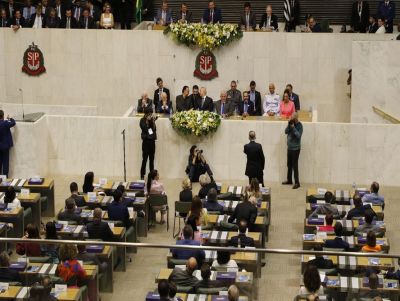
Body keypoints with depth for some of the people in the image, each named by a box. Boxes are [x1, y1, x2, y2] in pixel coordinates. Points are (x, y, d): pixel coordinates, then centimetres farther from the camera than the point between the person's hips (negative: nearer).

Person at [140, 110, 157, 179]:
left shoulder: (152, 120, 10)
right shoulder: (142, 120, -2)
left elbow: (154, 129, 3)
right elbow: (145, 129, -14)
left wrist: (153, 122, -8)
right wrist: (147, 121, -14)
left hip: (152, 141, 4)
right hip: (146, 141, -4)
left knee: (152, 159, 7)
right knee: (145, 159, -7)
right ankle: (142, 175, -4)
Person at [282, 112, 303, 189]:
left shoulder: (299, 125, -12)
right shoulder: (291, 123, 5)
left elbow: (298, 135, -21)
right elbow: (286, 132, -1)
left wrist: (293, 127, -23)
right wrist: (289, 125, -15)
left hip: (295, 148, -7)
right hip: (289, 147, 7)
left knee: (295, 165, -7)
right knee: (289, 165, 15)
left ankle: (297, 183, -4)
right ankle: (289, 180, 27)